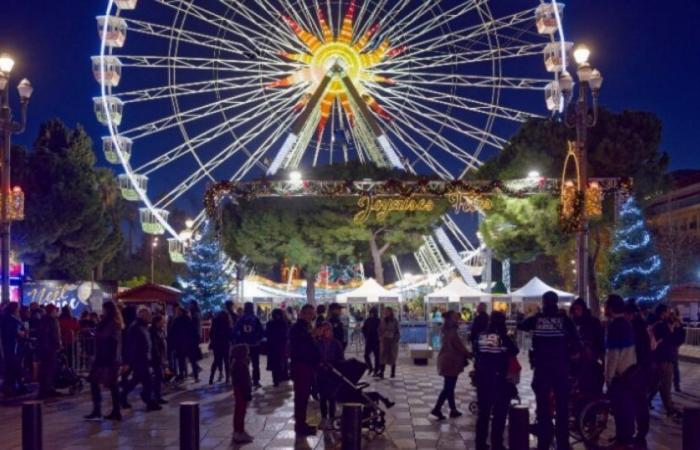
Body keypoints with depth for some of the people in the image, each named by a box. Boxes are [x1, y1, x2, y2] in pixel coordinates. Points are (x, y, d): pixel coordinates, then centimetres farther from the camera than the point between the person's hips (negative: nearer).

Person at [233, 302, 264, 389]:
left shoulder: (240, 320, -3)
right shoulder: (256, 319, -8)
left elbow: (235, 332, -7)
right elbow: (262, 332, -11)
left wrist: (238, 340, 4)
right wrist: (259, 339, 5)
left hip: (243, 345, 2)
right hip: (254, 345, -2)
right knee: (255, 364, 8)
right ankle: (256, 382, 5)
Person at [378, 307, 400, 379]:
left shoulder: (395, 321, -4)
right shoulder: (382, 321, 5)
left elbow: (398, 332, -4)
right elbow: (380, 330, 10)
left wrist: (395, 340, -12)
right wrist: (381, 338, -3)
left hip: (392, 341, -2)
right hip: (384, 341, 2)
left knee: (393, 357, 5)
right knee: (383, 357, -5)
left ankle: (393, 373, 15)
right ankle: (381, 372, -9)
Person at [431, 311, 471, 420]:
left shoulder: (446, 331, 10)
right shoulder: (452, 332, -20)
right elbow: (460, 347, -16)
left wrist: (466, 354, 14)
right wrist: (469, 354, 0)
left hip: (446, 360, 10)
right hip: (451, 362, -10)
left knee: (449, 387, 14)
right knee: (448, 388, -3)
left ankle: (453, 410, 21)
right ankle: (437, 409, -3)